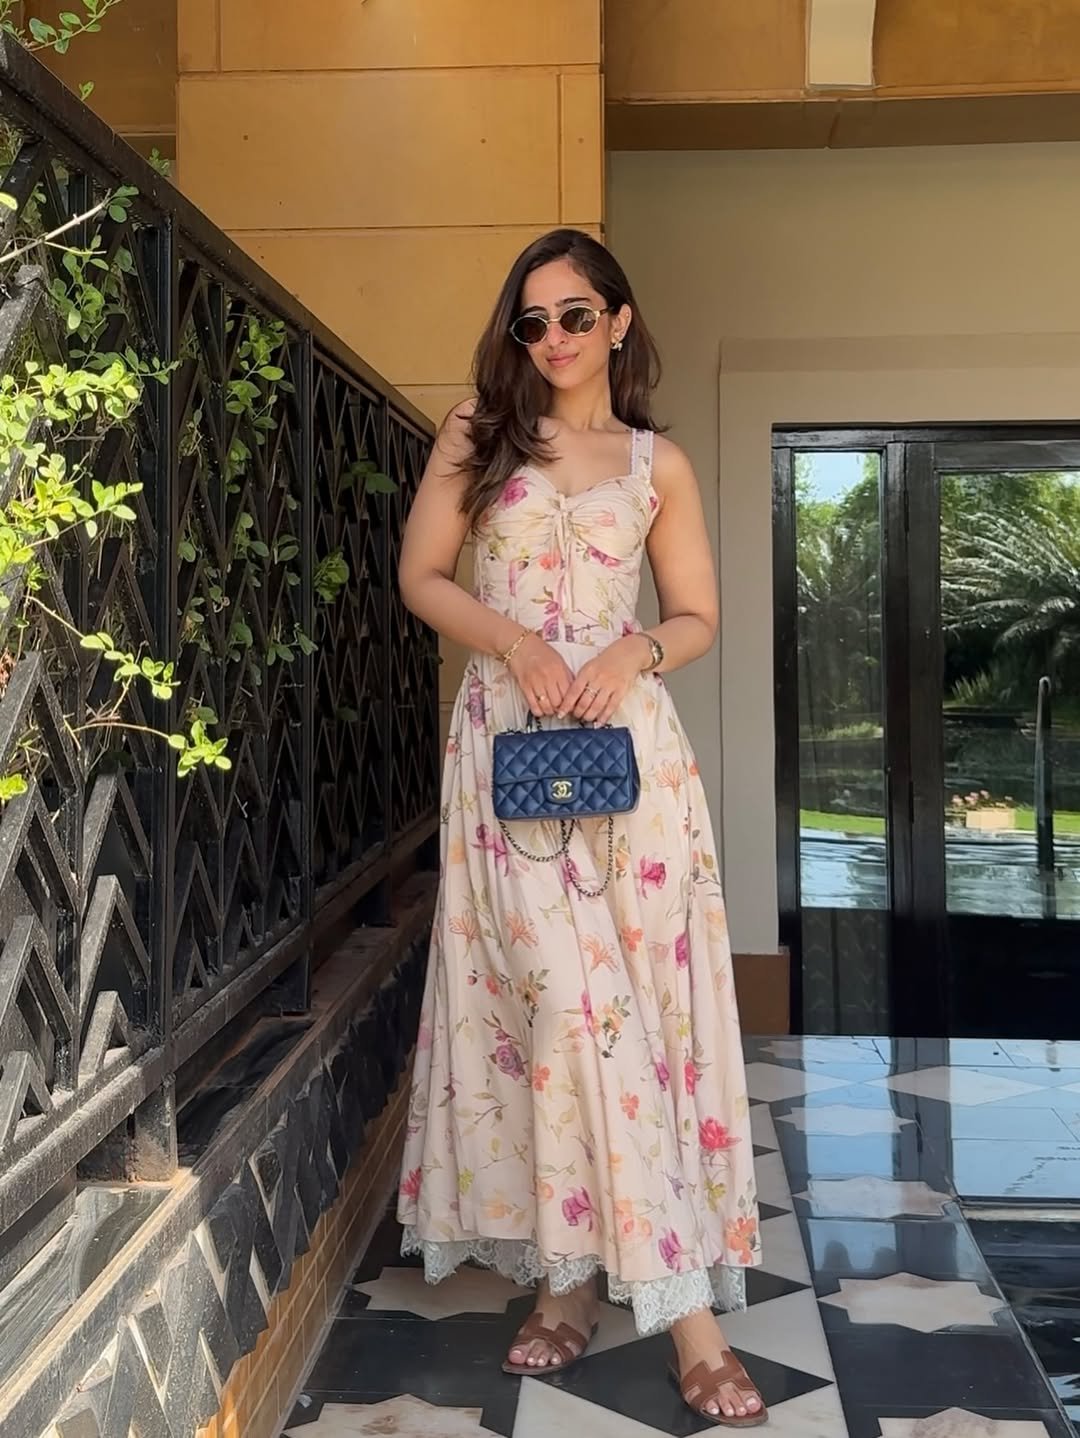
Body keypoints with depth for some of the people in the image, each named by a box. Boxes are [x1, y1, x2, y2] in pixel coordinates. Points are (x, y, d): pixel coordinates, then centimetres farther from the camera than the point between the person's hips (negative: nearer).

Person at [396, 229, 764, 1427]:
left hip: (624, 738, 1)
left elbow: (698, 618, 10)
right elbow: (421, 576, 6)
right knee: (564, 998, -8)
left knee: (638, 995, -5)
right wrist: (516, 640, -11)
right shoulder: (477, 437, 9)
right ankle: (681, 1305, 1)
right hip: (505, 739, -1)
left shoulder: (660, 463, 10)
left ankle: (581, 1271, 4)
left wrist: (633, 651, -11)